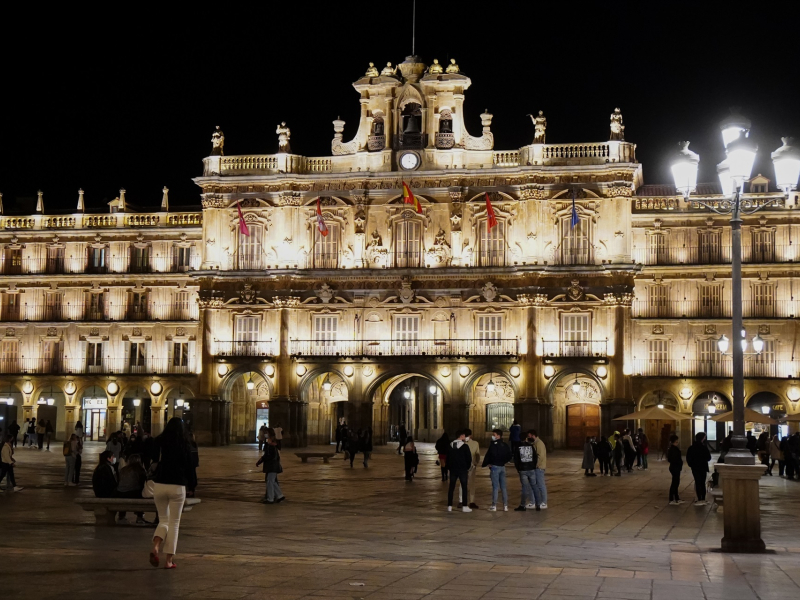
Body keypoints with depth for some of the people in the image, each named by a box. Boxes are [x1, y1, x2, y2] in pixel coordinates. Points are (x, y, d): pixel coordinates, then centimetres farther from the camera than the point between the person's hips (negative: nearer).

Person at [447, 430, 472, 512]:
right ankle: (464, 506, 0)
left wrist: (450, 468, 15)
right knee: (464, 488, 2)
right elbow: (469, 458, -7)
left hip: (453, 469, 5)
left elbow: (448, 458, 9)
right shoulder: (465, 446, -10)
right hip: (463, 470, -4)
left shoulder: (450, 446, 6)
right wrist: (468, 467, 9)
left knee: (451, 488, 7)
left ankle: (449, 506, 6)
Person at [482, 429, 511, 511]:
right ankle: (505, 506, 8)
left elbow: (488, 455, -15)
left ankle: (494, 506, 0)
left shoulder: (493, 445, -13)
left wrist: (484, 464, -2)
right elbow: (509, 457, 13)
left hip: (495, 467, -6)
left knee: (495, 486, -3)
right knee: (503, 487, 8)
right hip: (502, 467, 6)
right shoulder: (505, 445, 8)